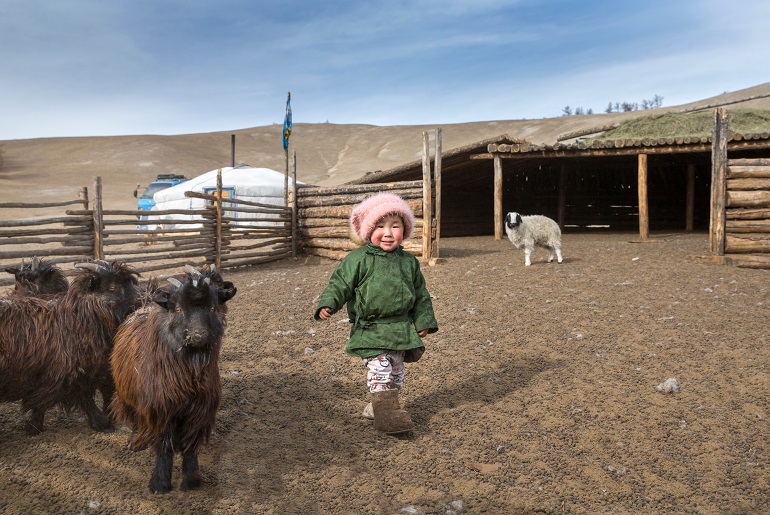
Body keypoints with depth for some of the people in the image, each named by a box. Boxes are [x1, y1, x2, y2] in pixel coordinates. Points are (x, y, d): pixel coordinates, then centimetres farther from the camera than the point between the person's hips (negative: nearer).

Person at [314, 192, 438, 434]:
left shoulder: (409, 262, 6)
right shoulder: (358, 259, -7)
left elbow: (421, 295, 13)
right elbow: (339, 283, -8)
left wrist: (423, 322, 9)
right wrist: (327, 305, -24)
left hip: (400, 328, 5)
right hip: (369, 328, -5)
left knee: (396, 371, 14)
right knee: (379, 368, -15)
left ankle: (378, 406, 31)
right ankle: (386, 410, -8)